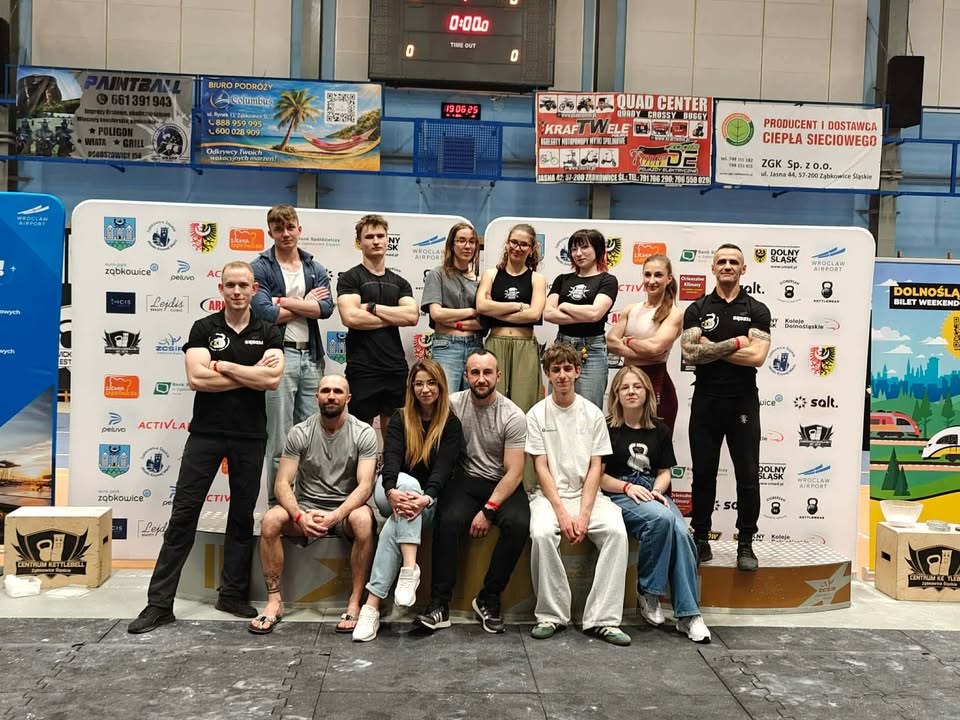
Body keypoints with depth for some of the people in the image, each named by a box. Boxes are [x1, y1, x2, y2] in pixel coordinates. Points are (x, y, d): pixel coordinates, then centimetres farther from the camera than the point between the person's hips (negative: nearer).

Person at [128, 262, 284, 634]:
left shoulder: (268, 332, 5)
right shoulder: (203, 328, 3)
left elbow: (273, 379, -11)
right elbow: (197, 378, -12)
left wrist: (222, 366, -10)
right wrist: (251, 375, -9)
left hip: (250, 435, 1)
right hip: (206, 432, -1)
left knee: (242, 515, 9)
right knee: (183, 514, -1)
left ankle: (233, 593, 23)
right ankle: (159, 602, 4)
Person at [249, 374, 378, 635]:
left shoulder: (364, 433, -7)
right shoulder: (299, 433, -2)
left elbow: (365, 486, -14)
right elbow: (283, 483, -7)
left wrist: (335, 516, -31)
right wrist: (300, 516, -26)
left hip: (346, 508, -2)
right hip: (306, 507, 2)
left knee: (363, 519, -36)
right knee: (270, 520, -27)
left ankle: (355, 603, -24)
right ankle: (274, 602, -15)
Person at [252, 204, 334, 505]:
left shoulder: (316, 269, 14)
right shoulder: (261, 269, 0)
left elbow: (326, 308, -3)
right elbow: (265, 313, -14)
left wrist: (285, 301, -9)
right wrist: (306, 304, -3)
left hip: (311, 357, 5)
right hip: (279, 356, -4)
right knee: (279, 440, -1)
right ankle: (277, 504, 8)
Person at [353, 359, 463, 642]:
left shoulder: (451, 424, 0)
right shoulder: (400, 419, 5)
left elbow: (444, 467, -14)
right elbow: (391, 458, -12)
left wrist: (426, 498, -35)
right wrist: (392, 491, -34)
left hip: (430, 500, -1)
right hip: (393, 490, 1)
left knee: (395, 523, -32)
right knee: (408, 482, -35)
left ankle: (372, 605, -38)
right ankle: (410, 567, -47)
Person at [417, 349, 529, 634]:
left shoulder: (513, 416, -7)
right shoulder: (453, 404, -1)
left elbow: (514, 472, -9)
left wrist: (488, 510, -18)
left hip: (502, 485, 0)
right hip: (466, 481, 1)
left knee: (518, 523, -30)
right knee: (448, 520, -31)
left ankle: (488, 599, -13)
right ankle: (440, 604, -21)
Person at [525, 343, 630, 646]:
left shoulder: (593, 414, 5)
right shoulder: (537, 414, 2)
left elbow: (595, 468, 1)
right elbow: (541, 468, -4)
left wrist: (584, 514, -12)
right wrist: (562, 512, -15)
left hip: (587, 494, 1)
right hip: (550, 494, -1)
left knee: (616, 531, -27)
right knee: (541, 533, -32)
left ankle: (602, 619, -21)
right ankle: (551, 615, -16)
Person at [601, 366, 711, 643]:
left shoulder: (660, 430, 14)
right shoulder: (607, 429, 2)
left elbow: (664, 472, 16)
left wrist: (657, 490, -6)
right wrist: (627, 487, -15)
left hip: (653, 493, 4)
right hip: (618, 495, -4)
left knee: (681, 533, -28)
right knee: (661, 519, -35)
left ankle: (688, 615, -22)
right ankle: (647, 591, -15)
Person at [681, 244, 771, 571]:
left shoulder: (757, 310, 3)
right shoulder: (697, 309, 5)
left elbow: (757, 356, -13)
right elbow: (690, 353, -11)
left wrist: (711, 348, -11)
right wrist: (735, 343, -12)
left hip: (743, 401, -1)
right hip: (706, 401, 1)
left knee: (748, 477, 2)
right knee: (703, 474, 8)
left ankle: (745, 544, 13)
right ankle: (701, 540, 18)